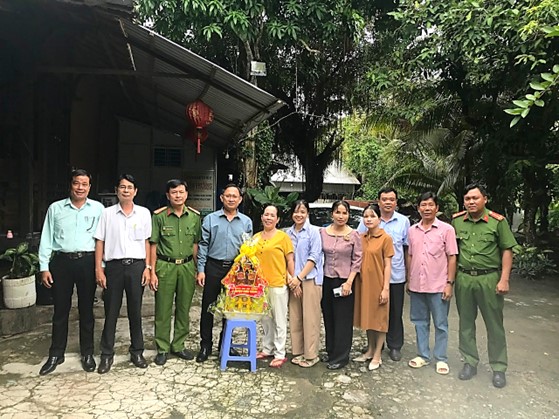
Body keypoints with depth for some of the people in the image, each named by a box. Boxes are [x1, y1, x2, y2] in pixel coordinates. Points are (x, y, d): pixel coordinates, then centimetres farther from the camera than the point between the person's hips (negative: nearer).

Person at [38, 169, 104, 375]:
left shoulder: (97, 208, 2)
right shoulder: (55, 208, 6)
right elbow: (46, 239, 6)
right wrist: (44, 267, 1)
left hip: (87, 262, -1)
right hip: (61, 261, 1)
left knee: (86, 310, 9)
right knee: (60, 310, 9)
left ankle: (87, 353, 22)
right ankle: (56, 354, 25)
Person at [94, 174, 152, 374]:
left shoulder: (144, 213, 5)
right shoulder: (107, 213, 3)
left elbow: (147, 242, 8)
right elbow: (99, 242, 3)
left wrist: (147, 267, 2)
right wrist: (98, 269, -3)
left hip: (136, 266, 1)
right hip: (114, 266, 0)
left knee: (135, 311, 9)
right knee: (111, 312, 7)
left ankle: (137, 352, 22)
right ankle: (107, 355, 20)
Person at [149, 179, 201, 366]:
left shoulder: (194, 216, 5)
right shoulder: (159, 216, -2)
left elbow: (195, 244, 10)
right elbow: (153, 245, -1)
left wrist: (196, 269, 7)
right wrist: (152, 271, -6)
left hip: (187, 266, 3)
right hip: (165, 266, -2)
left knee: (184, 309, 10)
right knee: (163, 309, 4)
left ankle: (178, 345, 26)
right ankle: (162, 348, 19)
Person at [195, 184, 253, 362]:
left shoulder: (246, 222, 6)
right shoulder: (210, 219, 2)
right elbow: (203, 245, 0)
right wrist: (201, 270, -5)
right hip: (214, 267, -1)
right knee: (208, 307, 4)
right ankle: (206, 345, 19)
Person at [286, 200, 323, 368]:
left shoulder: (313, 231, -5)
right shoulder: (288, 232, 9)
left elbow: (313, 257, -9)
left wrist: (299, 277, -12)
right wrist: (291, 279, -2)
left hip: (310, 279, -5)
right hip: (293, 280, 5)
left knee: (310, 318, 0)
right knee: (295, 317, 9)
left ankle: (311, 355, 10)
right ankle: (298, 351, 22)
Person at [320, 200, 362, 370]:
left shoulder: (354, 235, -5)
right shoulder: (323, 232, 2)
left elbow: (357, 260, -5)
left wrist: (349, 282, -12)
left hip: (344, 281, -3)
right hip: (327, 280, 4)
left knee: (343, 320, 4)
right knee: (328, 317, 14)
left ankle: (341, 356, 17)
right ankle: (331, 351, 31)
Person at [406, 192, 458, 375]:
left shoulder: (446, 229, -5)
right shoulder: (412, 230, 7)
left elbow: (452, 257, -4)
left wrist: (449, 283, -9)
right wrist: (408, 280, 11)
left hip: (438, 286, -4)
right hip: (416, 286, 4)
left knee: (440, 324, 7)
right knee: (420, 322, 13)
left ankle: (441, 359, 20)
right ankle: (423, 355, 26)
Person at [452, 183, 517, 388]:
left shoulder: (498, 221, -6)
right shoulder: (456, 221, 2)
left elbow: (507, 250, -4)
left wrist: (504, 279, -10)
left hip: (489, 278, -3)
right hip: (463, 278, 3)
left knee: (494, 324, 7)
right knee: (466, 322, 12)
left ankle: (499, 368, 21)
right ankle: (470, 362, 27)